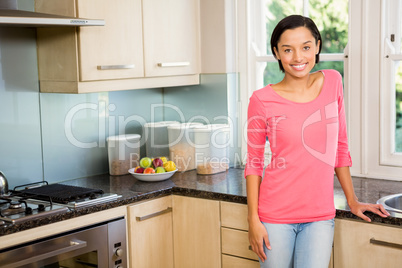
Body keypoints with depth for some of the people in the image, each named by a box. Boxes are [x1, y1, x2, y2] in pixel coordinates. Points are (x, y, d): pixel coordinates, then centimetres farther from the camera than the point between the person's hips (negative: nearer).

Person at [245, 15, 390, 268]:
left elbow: (340, 147, 9)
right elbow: (254, 162, -1)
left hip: (320, 215, 2)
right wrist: (253, 219, -6)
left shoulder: (332, 82, 2)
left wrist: (352, 200, 12)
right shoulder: (262, 100, -7)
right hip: (276, 215, -2)